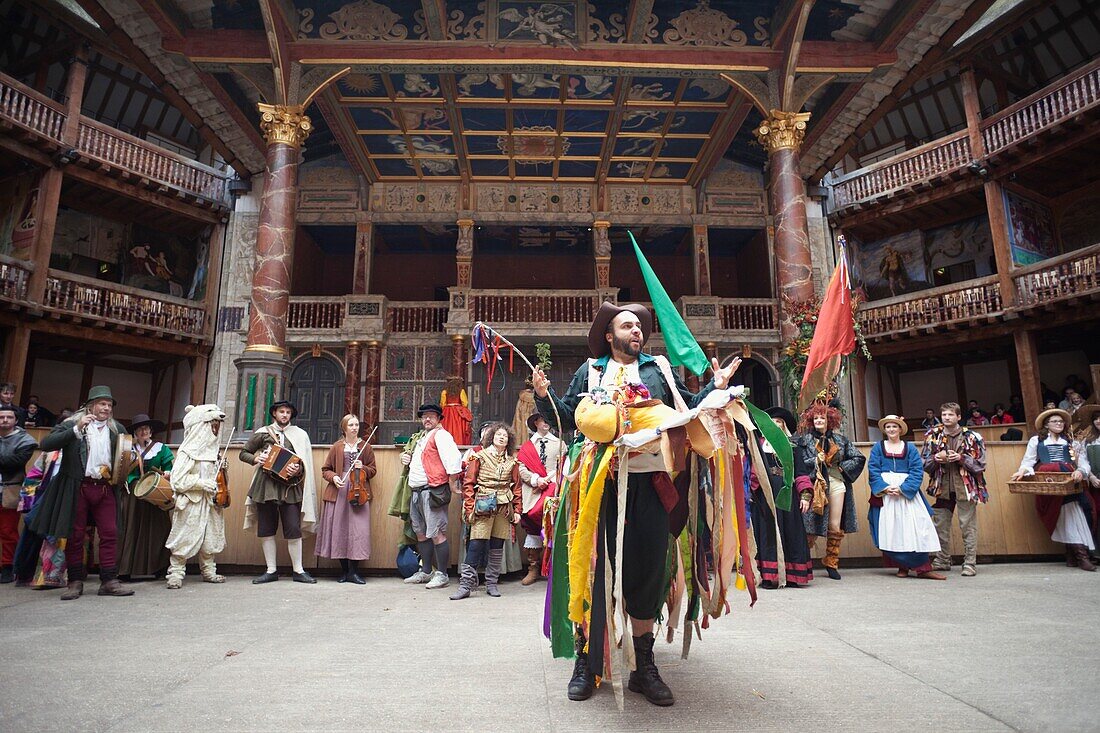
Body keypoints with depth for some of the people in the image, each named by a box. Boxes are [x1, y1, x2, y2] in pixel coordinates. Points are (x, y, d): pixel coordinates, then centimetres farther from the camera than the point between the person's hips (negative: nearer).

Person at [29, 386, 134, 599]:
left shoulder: (117, 429, 13)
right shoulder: (71, 425, 3)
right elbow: (45, 444, -10)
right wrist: (77, 429, -19)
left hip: (105, 487, 3)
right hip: (77, 487, -2)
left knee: (110, 534, -1)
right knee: (75, 536, 4)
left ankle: (109, 581, 4)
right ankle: (75, 582, 16)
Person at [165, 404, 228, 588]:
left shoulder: (212, 449, 9)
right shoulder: (189, 451, -12)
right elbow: (177, 480, -16)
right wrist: (201, 483, -22)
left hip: (209, 502, 7)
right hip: (191, 503, -7)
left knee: (210, 537, 12)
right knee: (185, 538, -2)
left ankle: (209, 571, 23)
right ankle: (176, 574, 10)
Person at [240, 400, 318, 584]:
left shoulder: (300, 435, 11)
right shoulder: (263, 433, 11)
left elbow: (306, 462, 8)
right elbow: (244, 453, 17)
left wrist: (298, 469, -12)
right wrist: (256, 459, -3)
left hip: (289, 485, -1)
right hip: (266, 485, 1)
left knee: (294, 529, -5)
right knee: (266, 529, 4)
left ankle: (298, 570, 4)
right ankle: (271, 571, 14)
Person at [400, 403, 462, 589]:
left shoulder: (440, 435, -8)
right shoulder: (420, 437, 21)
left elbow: (453, 458, -20)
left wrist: (451, 483, -16)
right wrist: (405, 457, 15)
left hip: (432, 491, -10)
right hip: (416, 492, 10)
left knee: (436, 534, -7)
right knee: (421, 533, 15)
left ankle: (441, 575, 1)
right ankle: (425, 572, 26)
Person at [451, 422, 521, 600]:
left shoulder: (512, 462, 11)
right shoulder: (479, 456, 2)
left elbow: (516, 487, 14)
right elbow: (468, 483, 0)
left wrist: (517, 510, 8)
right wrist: (469, 508, -6)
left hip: (504, 507, 3)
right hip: (483, 507, -3)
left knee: (497, 547, 6)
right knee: (476, 544, -9)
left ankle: (492, 584, 17)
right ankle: (466, 584, -2)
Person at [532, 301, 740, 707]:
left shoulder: (659, 368, 16)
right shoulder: (590, 370, 12)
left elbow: (688, 407, 15)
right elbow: (568, 417, 10)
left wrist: (715, 387, 1)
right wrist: (544, 395, -6)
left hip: (649, 484, 2)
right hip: (601, 482, -1)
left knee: (647, 571, 7)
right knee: (594, 569, 4)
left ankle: (644, 666, 24)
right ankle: (585, 663, 19)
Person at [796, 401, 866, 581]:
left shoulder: (840, 439, 12)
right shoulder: (804, 439, 3)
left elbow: (858, 458, 13)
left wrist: (842, 466, 2)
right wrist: (816, 461, -15)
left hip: (836, 484, 3)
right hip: (815, 484, -3)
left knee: (835, 527, 5)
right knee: (812, 526, -6)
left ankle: (831, 562, 20)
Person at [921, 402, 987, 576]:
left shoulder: (971, 437, -2)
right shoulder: (933, 436, 5)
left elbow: (980, 463, -4)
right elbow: (923, 462, 8)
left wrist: (961, 458, -16)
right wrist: (935, 458, -11)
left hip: (965, 487, -3)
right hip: (942, 487, 3)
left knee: (968, 526, -1)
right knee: (940, 526, 10)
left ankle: (970, 564, 8)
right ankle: (942, 561, 22)